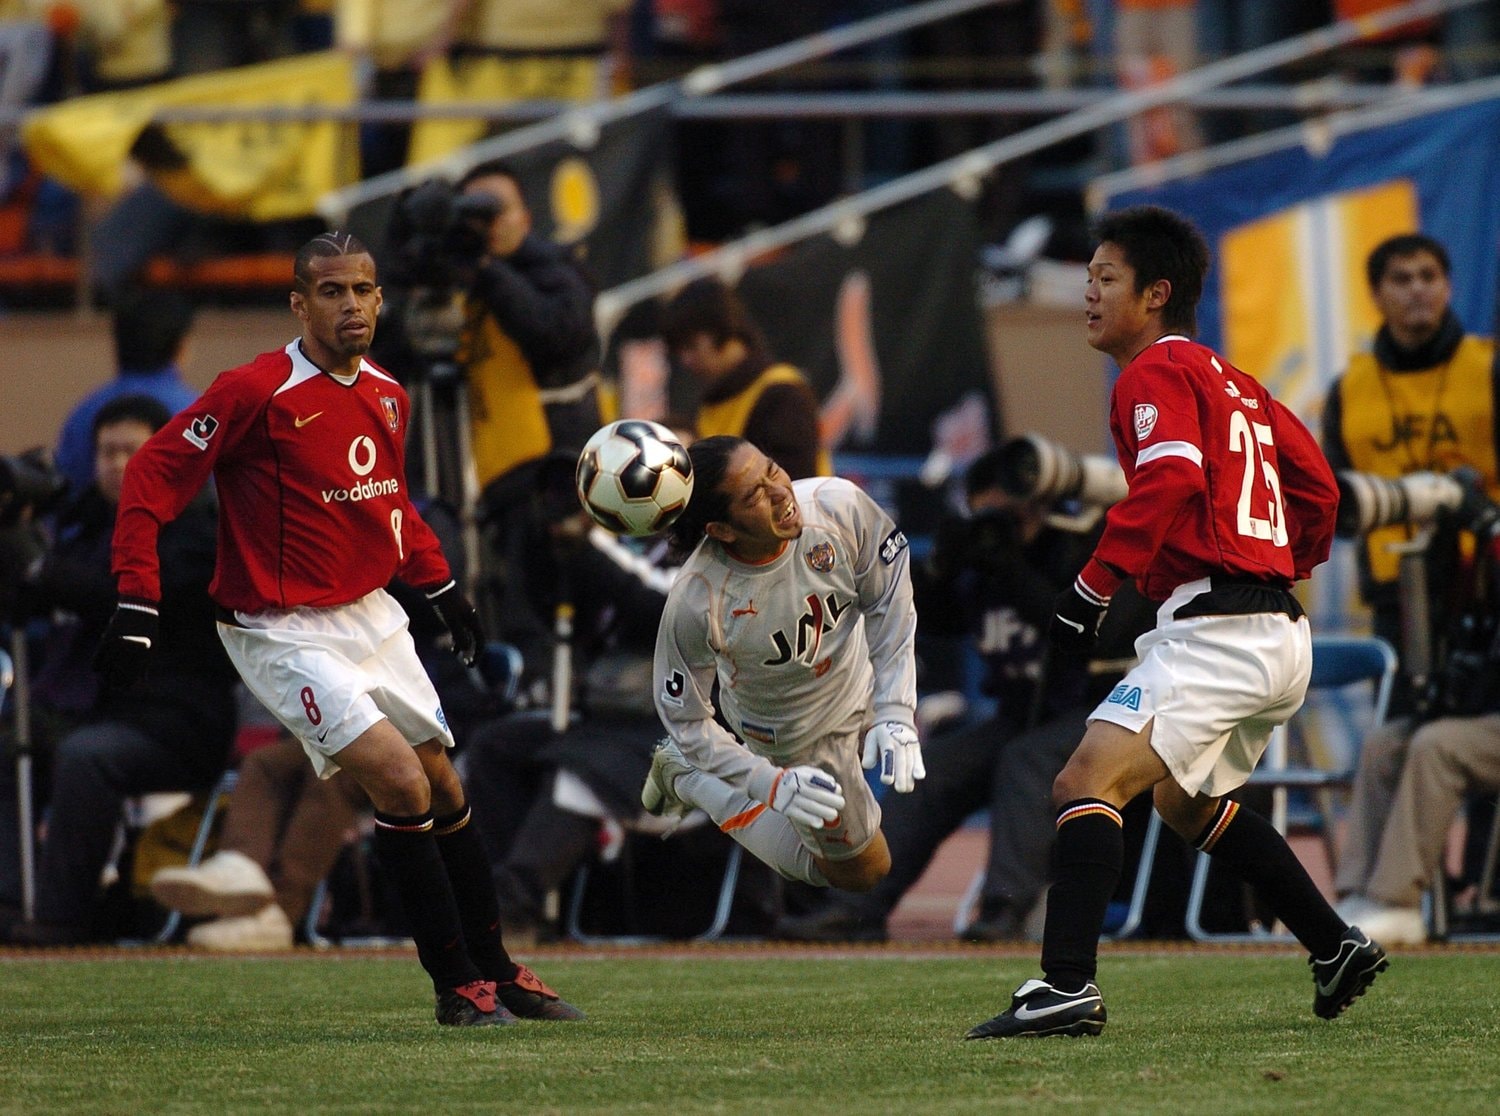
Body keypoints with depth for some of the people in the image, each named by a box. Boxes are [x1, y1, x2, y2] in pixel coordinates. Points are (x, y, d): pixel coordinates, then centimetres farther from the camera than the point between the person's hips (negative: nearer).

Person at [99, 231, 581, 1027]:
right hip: (284, 634, -8)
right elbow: (152, 476, -15)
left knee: (444, 788, 12)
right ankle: (456, 987, -9)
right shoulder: (256, 393, -18)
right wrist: (136, 604, -20)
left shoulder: (387, 398, 5)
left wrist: (440, 586, 23)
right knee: (399, 783, -18)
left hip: (370, 616, 8)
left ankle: (495, 972, 26)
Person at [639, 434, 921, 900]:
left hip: (864, 683, 4)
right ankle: (687, 777, 24)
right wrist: (772, 784, -32)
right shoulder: (695, 601, -40)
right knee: (862, 872, 14)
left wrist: (894, 714, -21)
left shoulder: (839, 504, -32)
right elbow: (685, 719, -24)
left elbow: (888, 604, -14)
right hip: (796, 738, -4)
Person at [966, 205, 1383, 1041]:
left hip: (1215, 627, -10)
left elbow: (1171, 477, -22)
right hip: (1280, 630, 10)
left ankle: (1067, 988, -34)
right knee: (1187, 799, 31)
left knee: (1090, 781, -20)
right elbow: (1316, 486, 25)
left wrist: (1092, 588, -22)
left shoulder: (1156, 371, -5)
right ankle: (1338, 949, 35)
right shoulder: (1234, 383, 23)